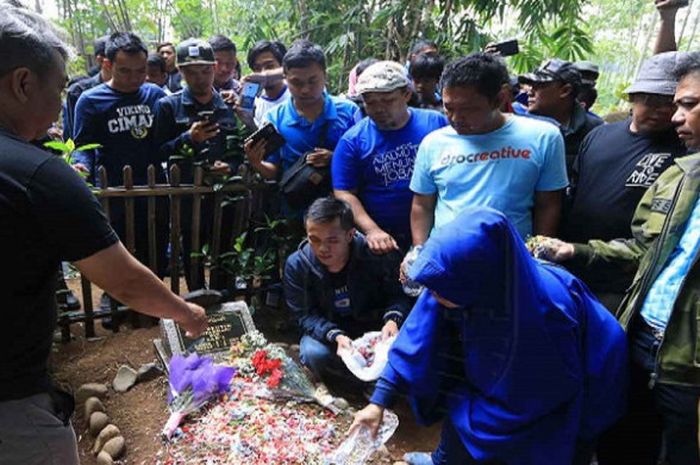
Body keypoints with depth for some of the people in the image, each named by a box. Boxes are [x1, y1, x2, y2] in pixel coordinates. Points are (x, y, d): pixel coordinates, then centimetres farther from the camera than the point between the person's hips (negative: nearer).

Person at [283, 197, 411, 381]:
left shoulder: (376, 254, -21)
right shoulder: (296, 264, -18)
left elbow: (398, 296, -9)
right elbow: (305, 315, -14)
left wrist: (392, 320, -32)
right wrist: (335, 336, -32)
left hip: (373, 326, 1)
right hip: (325, 331, 0)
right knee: (314, 354, -33)